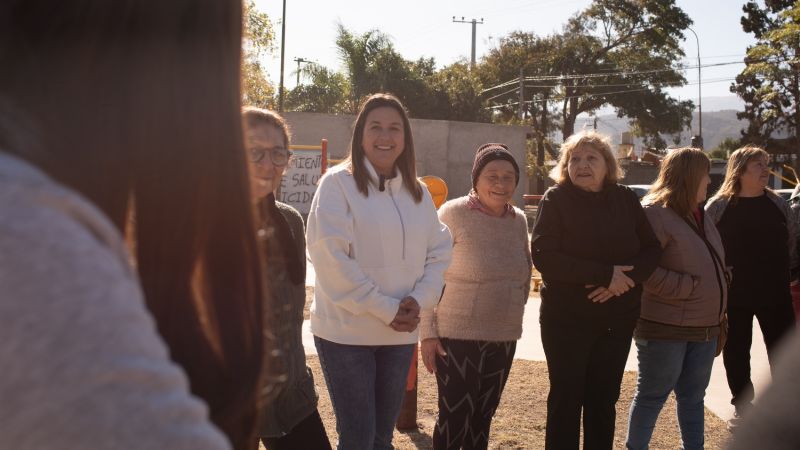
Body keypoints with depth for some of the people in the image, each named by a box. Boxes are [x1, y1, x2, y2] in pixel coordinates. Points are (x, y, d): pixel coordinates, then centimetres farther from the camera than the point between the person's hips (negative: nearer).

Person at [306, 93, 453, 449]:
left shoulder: (418, 192, 9)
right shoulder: (338, 183, -8)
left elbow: (439, 252, 9)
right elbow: (330, 255, -16)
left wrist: (418, 300, -9)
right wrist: (385, 309, -16)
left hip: (400, 333, 5)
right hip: (347, 332, -5)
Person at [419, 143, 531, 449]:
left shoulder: (519, 221, 6)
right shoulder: (453, 213, -11)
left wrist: (514, 311, 12)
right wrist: (427, 332, -13)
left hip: (503, 338, 5)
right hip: (457, 336, -5)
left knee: (482, 417, 15)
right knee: (455, 416, -1)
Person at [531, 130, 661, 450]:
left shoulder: (625, 199, 4)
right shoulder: (556, 199, -8)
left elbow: (652, 249, 2)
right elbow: (543, 256, -19)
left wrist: (625, 278, -18)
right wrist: (605, 274, -23)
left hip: (617, 318, 4)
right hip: (566, 317, -3)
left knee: (604, 399, 13)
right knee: (566, 398, 4)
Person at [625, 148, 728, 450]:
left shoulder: (698, 215, 15)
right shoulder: (654, 212, -13)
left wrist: (717, 311, 11)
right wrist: (689, 287, -19)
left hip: (705, 327, 8)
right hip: (665, 327, -8)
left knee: (693, 396, 16)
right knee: (653, 395, 3)